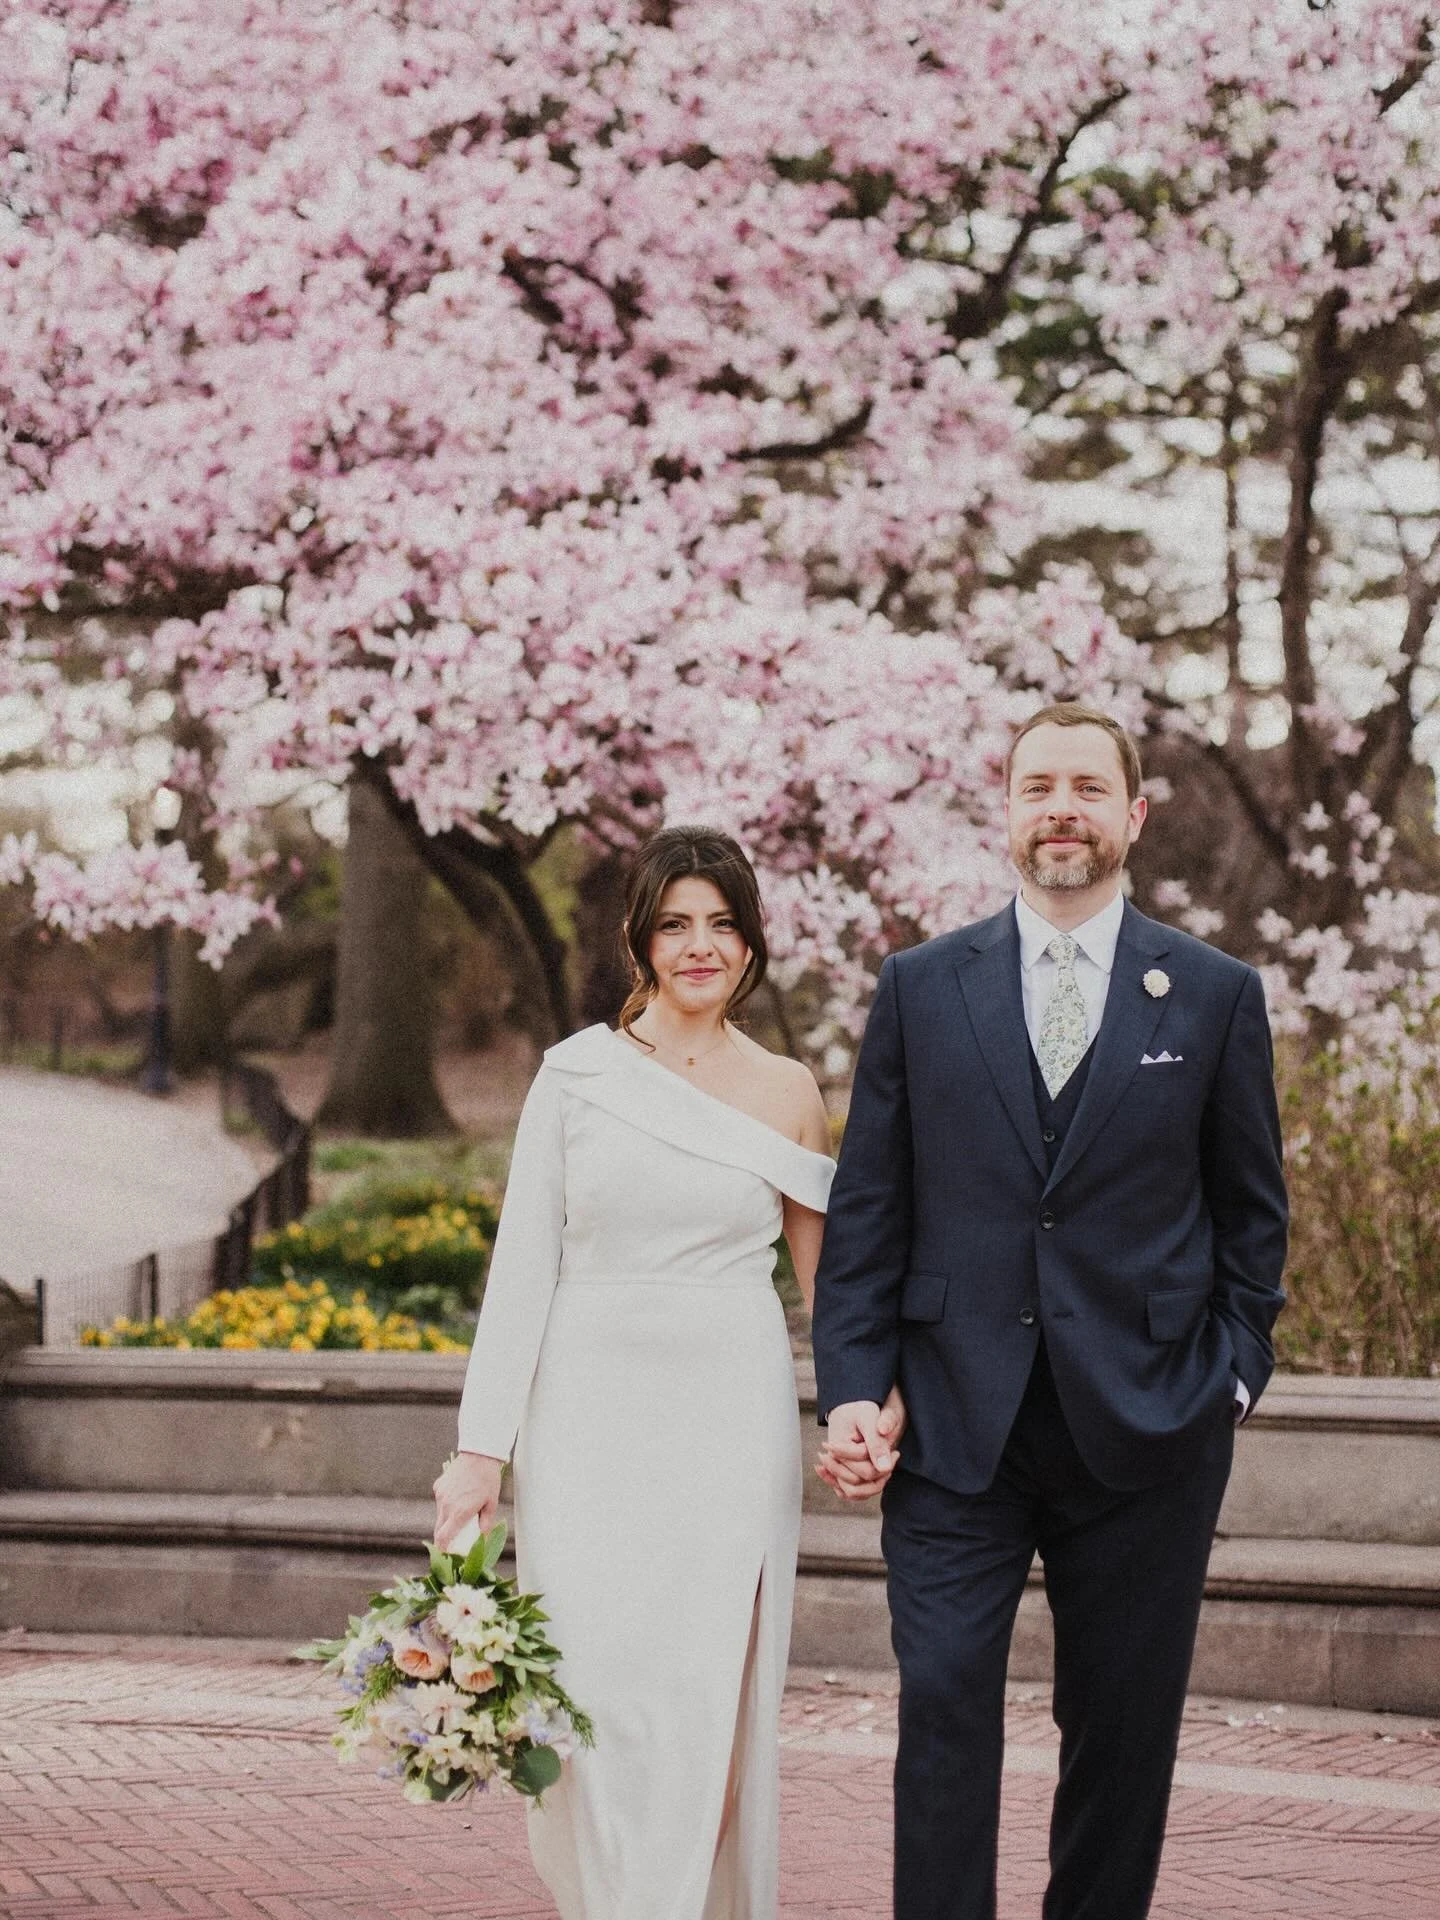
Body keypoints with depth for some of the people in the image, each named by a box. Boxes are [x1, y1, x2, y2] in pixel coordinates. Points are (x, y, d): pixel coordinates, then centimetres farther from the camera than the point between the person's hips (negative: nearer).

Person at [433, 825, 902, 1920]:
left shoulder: (786, 1093, 6)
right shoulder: (576, 1074, 3)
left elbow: (825, 1273, 11)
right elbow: (524, 1264, 2)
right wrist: (481, 1447, -3)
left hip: (731, 1419, 0)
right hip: (591, 1416, 0)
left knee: (704, 1700, -3)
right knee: (596, 1695, -5)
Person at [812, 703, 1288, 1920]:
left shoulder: (1216, 995, 5)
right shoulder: (921, 988, 6)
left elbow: (1252, 1213, 9)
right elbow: (866, 1211, 5)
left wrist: (1232, 1376, 0)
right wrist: (851, 1388, -3)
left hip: (1143, 1422, 0)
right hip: (958, 1420, 0)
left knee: (1123, 1728, 8)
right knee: (943, 1705, -7)